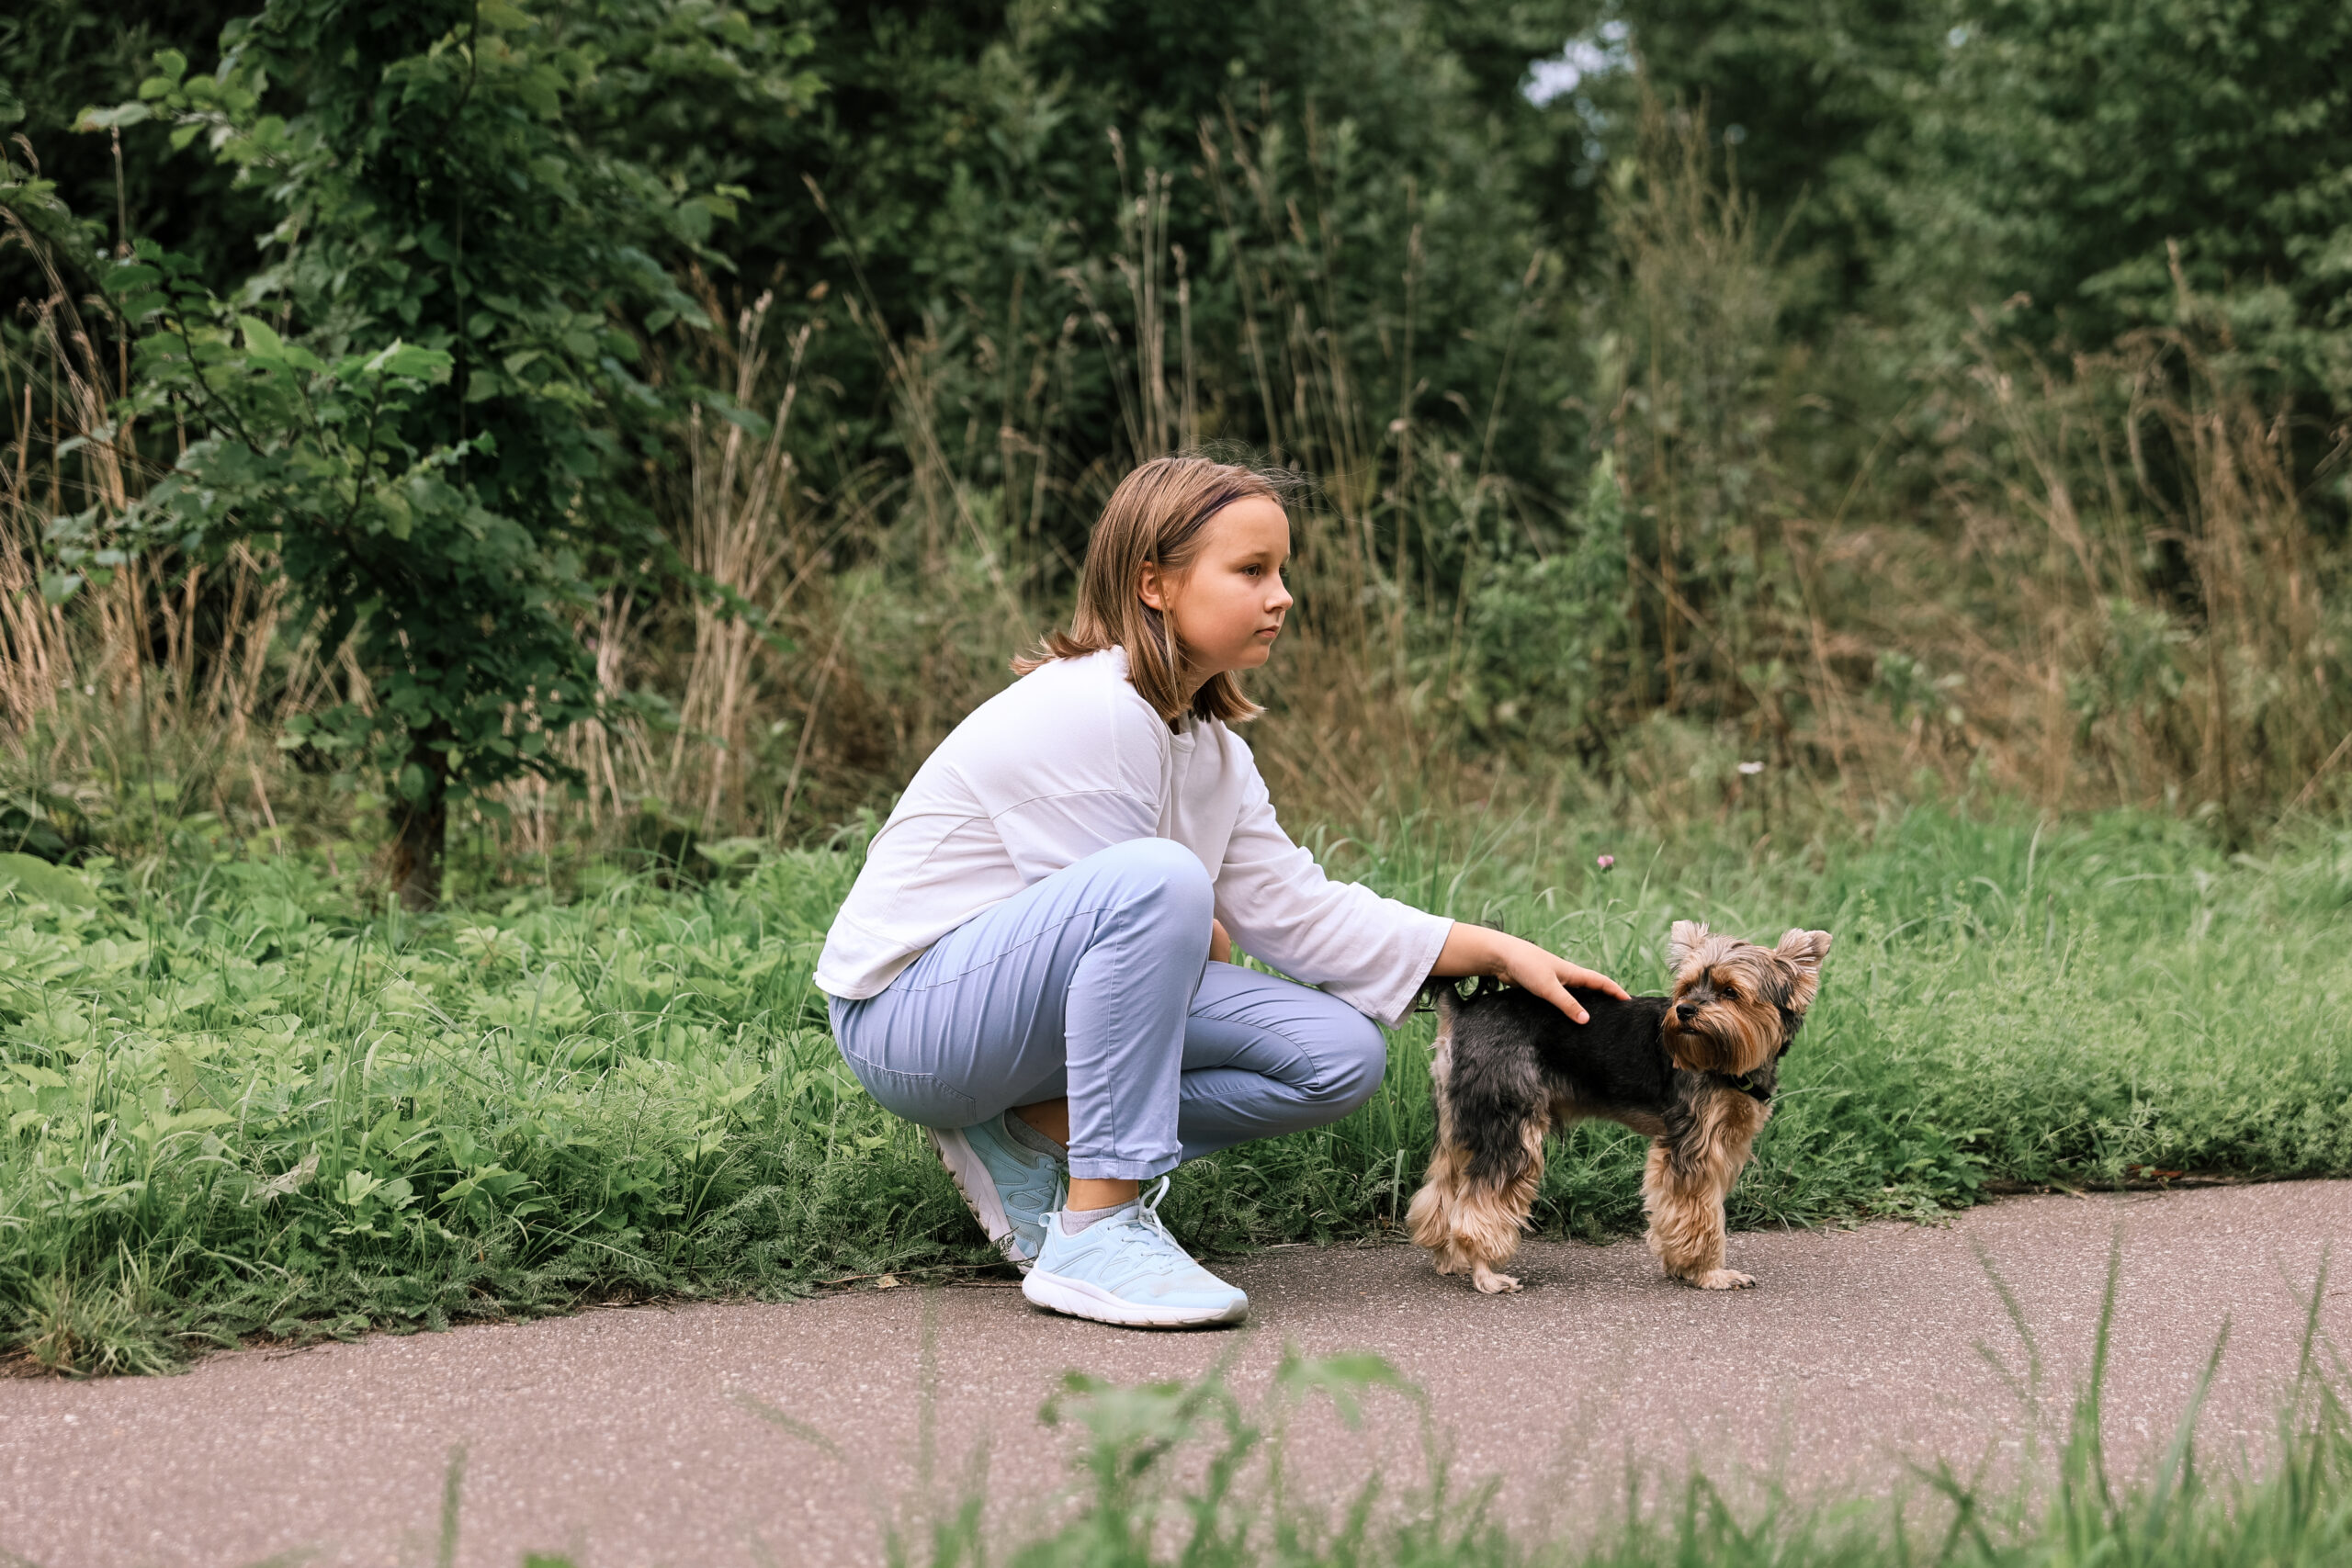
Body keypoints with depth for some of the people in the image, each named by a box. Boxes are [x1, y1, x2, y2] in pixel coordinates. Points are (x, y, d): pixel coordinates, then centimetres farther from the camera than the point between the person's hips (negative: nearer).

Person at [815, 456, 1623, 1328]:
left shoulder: (1210, 748, 7)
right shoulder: (1087, 715, -22)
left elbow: (1298, 909, 8)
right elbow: (1132, 896, -19)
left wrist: (1497, 953, 4)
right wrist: (1190, 935, 4)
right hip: (905, 1015, -9)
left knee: (1339, 1057, -3)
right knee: (1159, 880, -36)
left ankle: (1035, 1134, 2)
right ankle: (1094, 1234, -29)